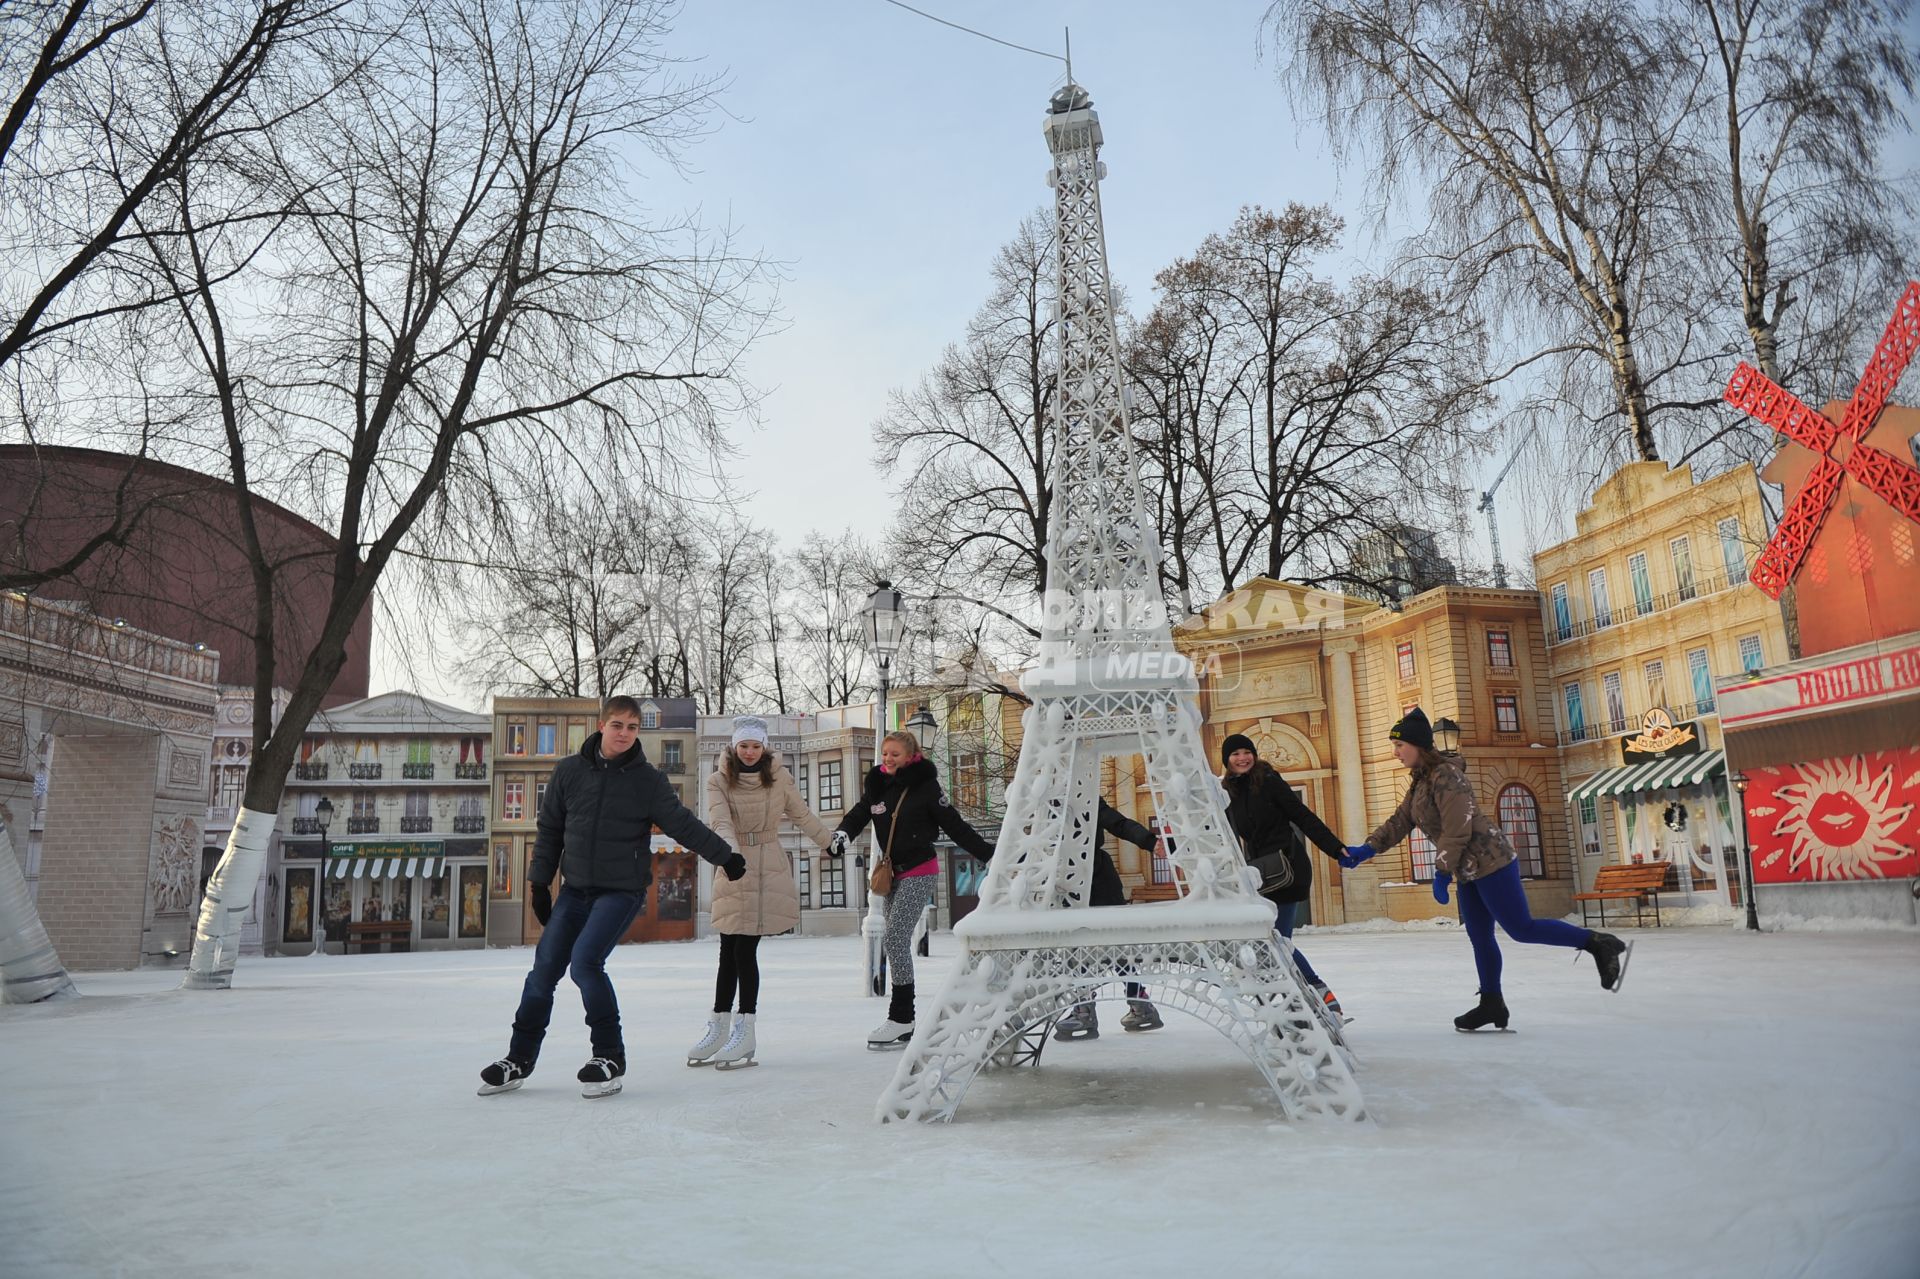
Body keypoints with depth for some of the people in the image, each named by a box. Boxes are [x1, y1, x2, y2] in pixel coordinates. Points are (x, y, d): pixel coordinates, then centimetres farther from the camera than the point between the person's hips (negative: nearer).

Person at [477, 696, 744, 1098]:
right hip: (574, 888, 4)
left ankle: (610, 1057, -3)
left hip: (623, 890, -4)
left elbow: (683, 824, -2)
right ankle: (519, 1059, 24)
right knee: (544, 968, 6)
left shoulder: (647, 780, -5)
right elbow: (549, 828, 10)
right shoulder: (569, 772, 2)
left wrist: (725, 856, -6)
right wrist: (539, 880, 8)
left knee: (585, 961, -20)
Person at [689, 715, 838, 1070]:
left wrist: (834, 841, 15)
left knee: (745, 951, -6)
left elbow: (803, 816, 10)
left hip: (768, 871, -2)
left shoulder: (779, 776, 0)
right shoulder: (719, 779, -2)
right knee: (729, 953, 6)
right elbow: (720, 821, -16)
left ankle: (744, 1033, 0)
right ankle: (719, 1028, 17)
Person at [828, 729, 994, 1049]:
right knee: (897, 942, 10)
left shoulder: (924, 786, -10)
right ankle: (904, 1022, 19)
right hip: (893, 874, 7)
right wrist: (841, 834, -22)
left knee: (896, 938, -15)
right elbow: (858, 815, 0)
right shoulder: (876, 786, 7)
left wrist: (990, 854, -6)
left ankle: (901, 1018, -8)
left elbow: (954, 825, -6)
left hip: (920, 872, -7)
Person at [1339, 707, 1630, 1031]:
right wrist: (1367, 849, 1)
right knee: (1479, 937, 11)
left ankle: (1599, 944, 5)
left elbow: (1456, 830, -22)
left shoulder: (1444, 775, -18)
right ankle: (1492, 1003, 19)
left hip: (1489, 861, -10)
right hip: (1469, 869, 10)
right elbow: (1400, 822, 12)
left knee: (1521, 928, -7)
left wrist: (1441, 873, -20)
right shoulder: (1420, 781, 13)